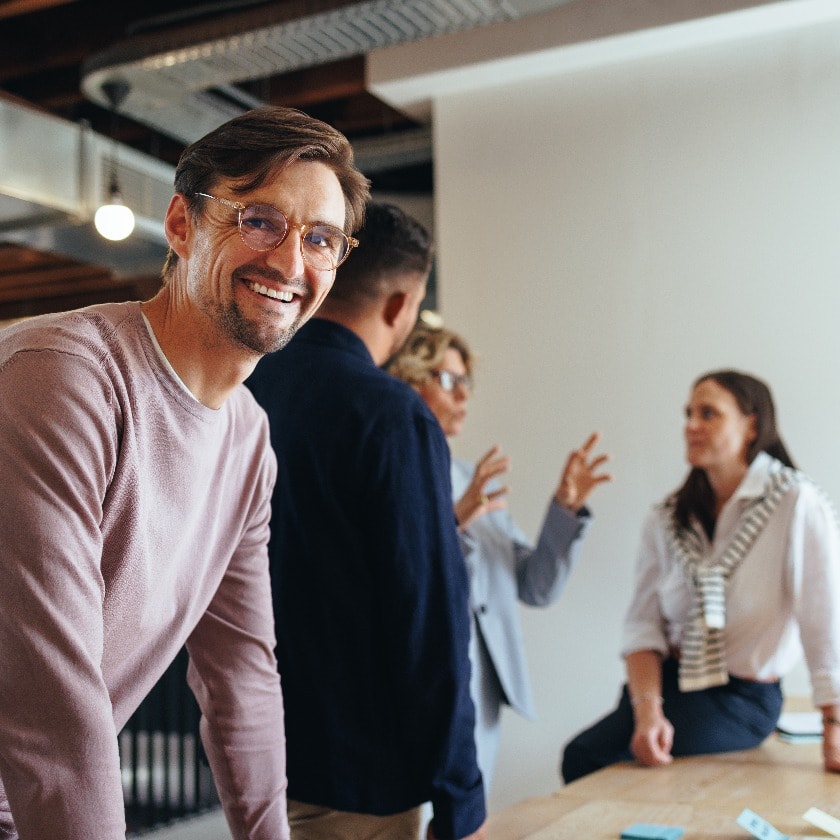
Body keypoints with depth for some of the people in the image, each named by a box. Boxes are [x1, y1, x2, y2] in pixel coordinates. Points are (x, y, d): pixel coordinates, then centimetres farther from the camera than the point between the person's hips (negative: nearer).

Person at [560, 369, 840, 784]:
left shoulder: (796, 504, -12)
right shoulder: (668, 518, 4)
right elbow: (644, 624, -2)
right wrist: (647, 711, -17)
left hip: (742, 697, -5)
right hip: (669, 680, 5)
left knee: (585, 755, -21)